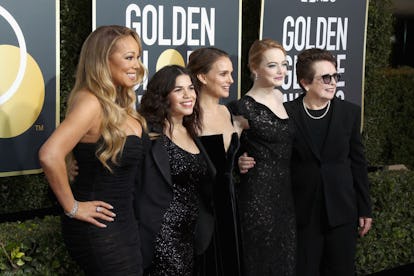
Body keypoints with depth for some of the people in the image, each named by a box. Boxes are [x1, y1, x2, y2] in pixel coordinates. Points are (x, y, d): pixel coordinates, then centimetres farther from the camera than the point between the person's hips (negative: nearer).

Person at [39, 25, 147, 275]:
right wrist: (72, 207, -23)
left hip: (123, 223, 9)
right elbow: (50, 156, -33)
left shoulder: (118, 104, 6)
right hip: (99, 229, -9)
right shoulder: (91, 103, -21)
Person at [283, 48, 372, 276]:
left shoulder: (350, 113, 2)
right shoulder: (286, 113, -6)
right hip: (302, 214, -2)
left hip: (342, 212, 2)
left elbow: (357, 163, 6)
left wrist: (364, 209, 7)